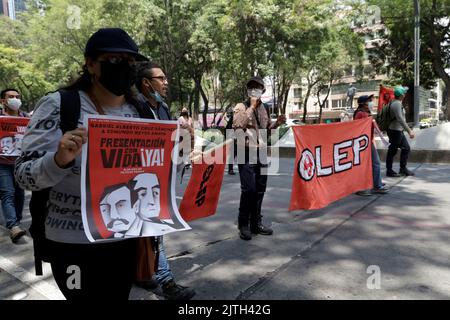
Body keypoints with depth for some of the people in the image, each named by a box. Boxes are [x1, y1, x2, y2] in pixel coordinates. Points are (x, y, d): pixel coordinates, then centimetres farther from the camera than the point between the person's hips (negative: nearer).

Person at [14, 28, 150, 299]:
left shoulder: (140, 111, 2)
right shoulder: (59, 106, -11)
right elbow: (24, 175, -12)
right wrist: (60, 159, -32)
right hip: (75, 244, -4)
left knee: (120, 295, 20)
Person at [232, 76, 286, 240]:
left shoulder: (263, 108, 15)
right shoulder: (240, 107, -4)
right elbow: (237, 125, -22)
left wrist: (276, 123, 6)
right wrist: (251, 107, -16)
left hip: (262, 153, 6)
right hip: (247, 153, -6)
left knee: (260, 189, 10)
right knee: (248, 189, -9)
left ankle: (256, 222, 22)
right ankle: (243, 224, 5)